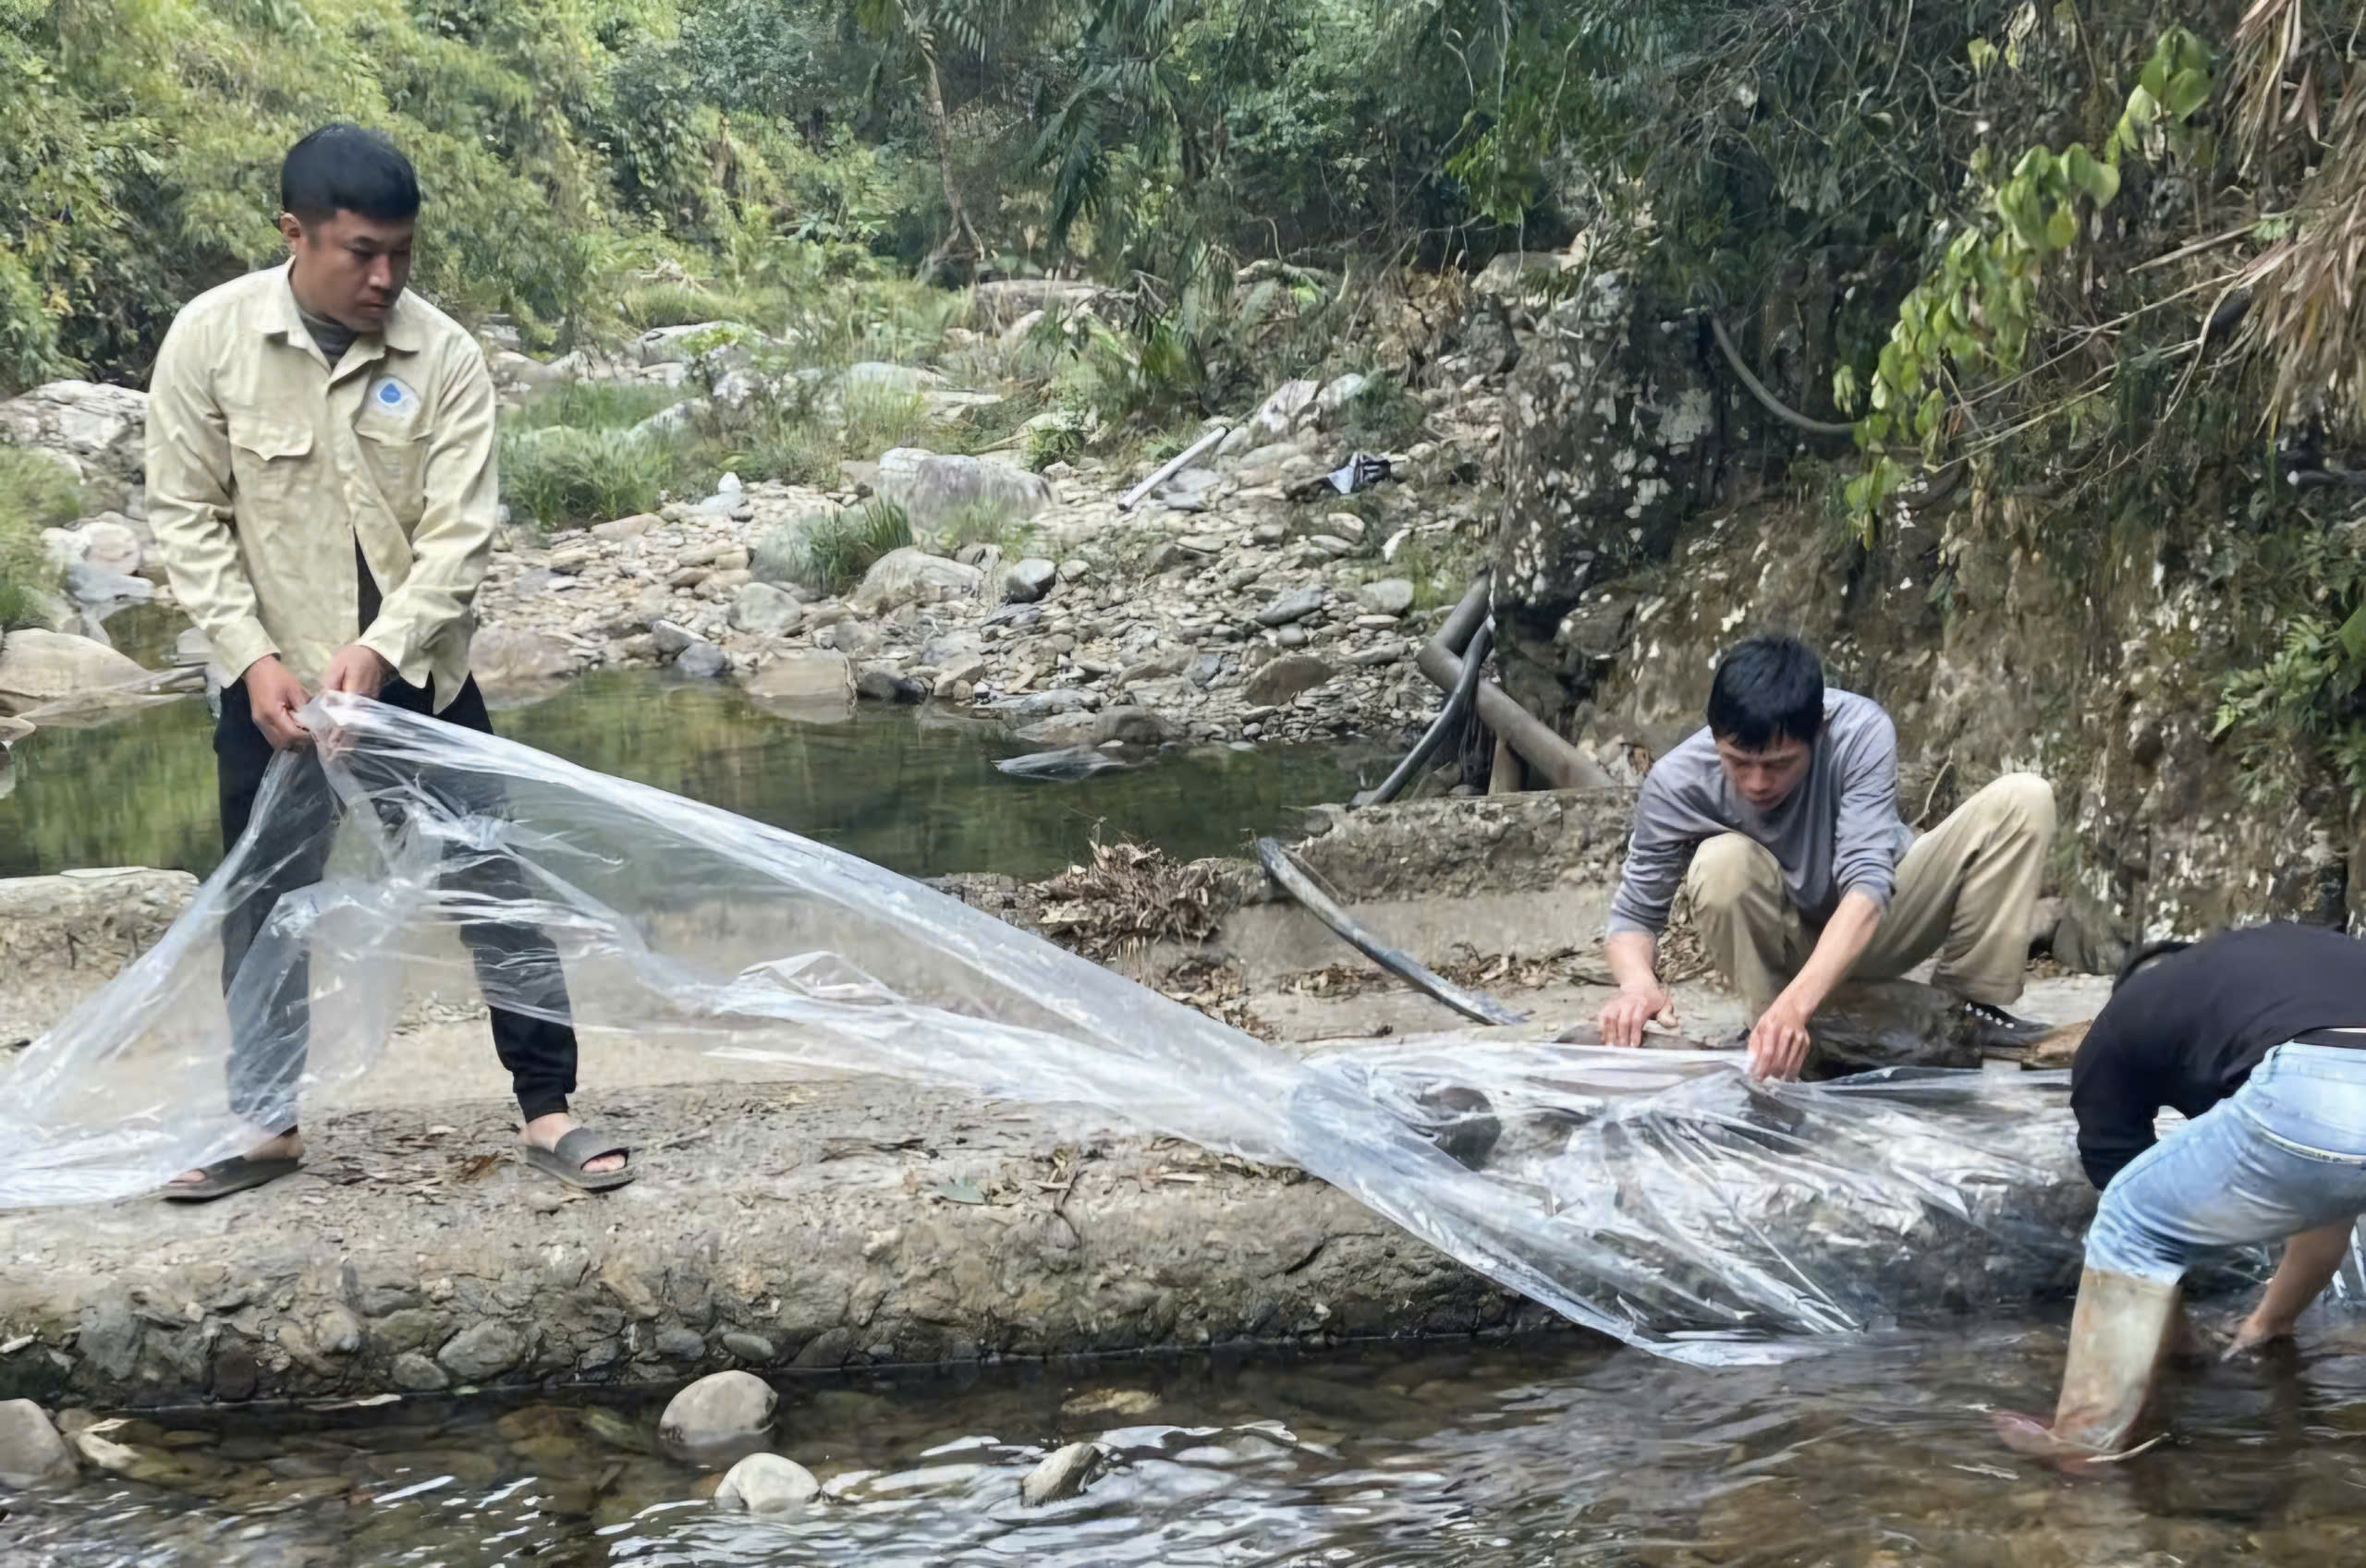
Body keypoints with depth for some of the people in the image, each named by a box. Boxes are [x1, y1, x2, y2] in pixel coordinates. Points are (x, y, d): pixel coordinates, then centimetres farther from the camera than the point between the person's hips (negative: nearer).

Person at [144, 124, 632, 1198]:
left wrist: (376, 651, -26)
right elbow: (187, 515, -6)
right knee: (264, 903, 9)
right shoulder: (209, 338, -11)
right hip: (274, 676, 0)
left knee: (495, 881, 1)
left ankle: (547, 1107, 12)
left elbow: (461, 533, -13)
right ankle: (263, 1123, 24)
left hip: (416, 667, 0)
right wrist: (253, 657, -15)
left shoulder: (443, 354, -11)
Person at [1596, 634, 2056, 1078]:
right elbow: (1635, 912, -18)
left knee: (2023, 799, -21)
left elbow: (1867, 885, -39)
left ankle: (1967, 1006, -9)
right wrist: (1638, 983, -43)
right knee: (1722, 861, -34)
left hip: (1873, 921, 0)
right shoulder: (1677, 781, -27)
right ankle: (1778, 1043, -14)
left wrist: (1794, 1004, -54)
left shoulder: (1861, 732, -30)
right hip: (1780, 940, 0)